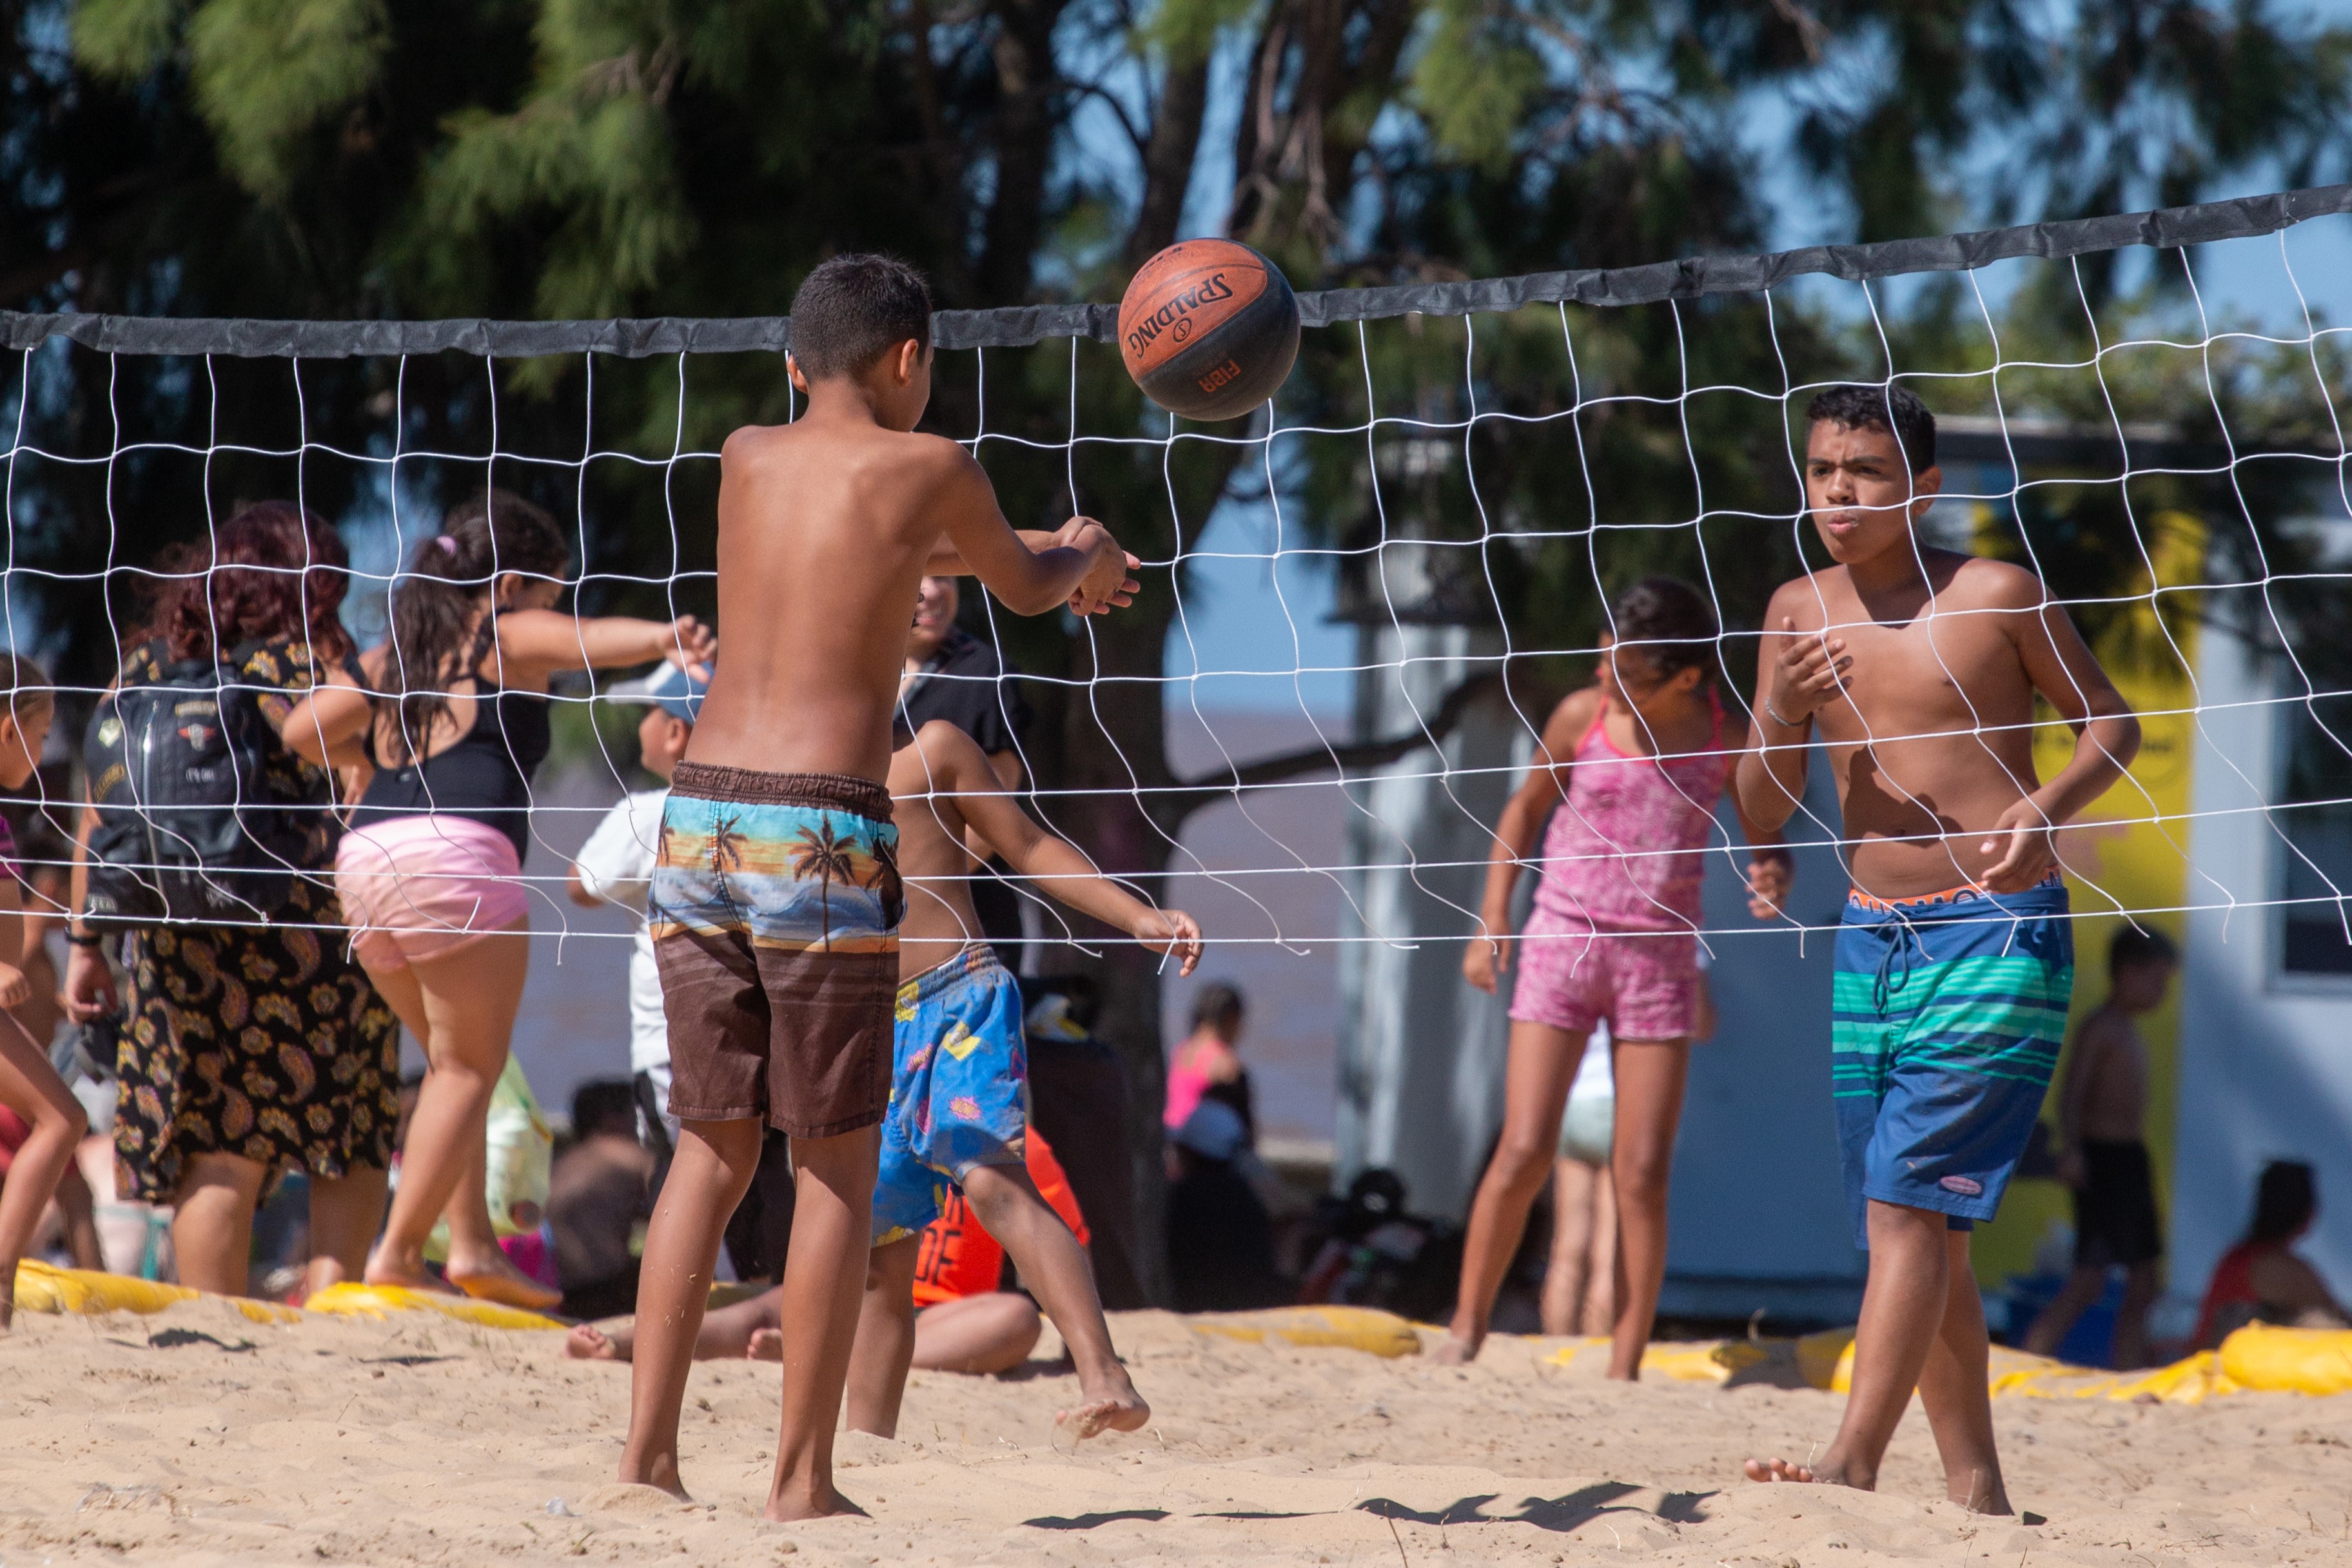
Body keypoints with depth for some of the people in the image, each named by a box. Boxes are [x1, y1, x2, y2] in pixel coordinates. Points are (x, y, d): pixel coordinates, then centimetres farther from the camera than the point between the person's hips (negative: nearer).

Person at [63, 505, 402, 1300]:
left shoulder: (149, 663, 11)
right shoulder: (316, 657, 0)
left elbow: (101, 812, 9)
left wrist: (85, 942, 12)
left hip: (182, 938, 3)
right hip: (311, 927, -3)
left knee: (219, 1151, 4)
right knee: (353, 1142, 10)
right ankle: (329, 1302, -6)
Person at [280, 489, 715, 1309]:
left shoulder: (391, 655, 25)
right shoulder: (506, 639, 7)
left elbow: (302, 731, 25)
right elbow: (582, 641, -13)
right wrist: (662, 639, -32)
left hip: (363, 855, 7)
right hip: (455, 851, -7)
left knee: (452, 1061, 19)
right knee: (468, 1067, 1)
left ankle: (472, 1244, 10)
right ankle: (398, 1255, -6)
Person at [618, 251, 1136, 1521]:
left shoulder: (746, 460, 15)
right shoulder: (926, 468, 1)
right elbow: (1023, 587, 19)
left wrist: (1044, 554, 48)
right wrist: (1081, 554, 44)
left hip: (698, 818, 5)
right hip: (820, 835, -5)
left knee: (711, 1151, 12)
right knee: (837, 1165, 2)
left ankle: (646, 1448, 7)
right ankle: (801, 1477, 1)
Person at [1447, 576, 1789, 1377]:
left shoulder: (1726, 741, -5)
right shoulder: (1582, 717, -6)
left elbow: (1764, 838, 8)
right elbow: (1526, 808, 9)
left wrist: (1772, 878, -15)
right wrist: (1492, 920, 5)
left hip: (1659, 958, 1)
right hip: (1563, 942, -1)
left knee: (1643, 1173, -2)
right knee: (1524, 1151, -9)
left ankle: (1624, 1369, 3)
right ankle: (1466, 1327, 6)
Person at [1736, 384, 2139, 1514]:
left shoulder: (1995, 596, -7)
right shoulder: (1801, 612, 7)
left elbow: (2111, 723, 3)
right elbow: (1760, 812, 8)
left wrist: (2046, 804, -16)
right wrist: (1780, 716, -13)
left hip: (1996, 938, -6)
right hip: (1871, 941, 6)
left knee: (1907, 1204, -16)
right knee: (1915, 1230, 7)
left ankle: (1851, 1464, -21)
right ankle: (1973, 1485, 14)